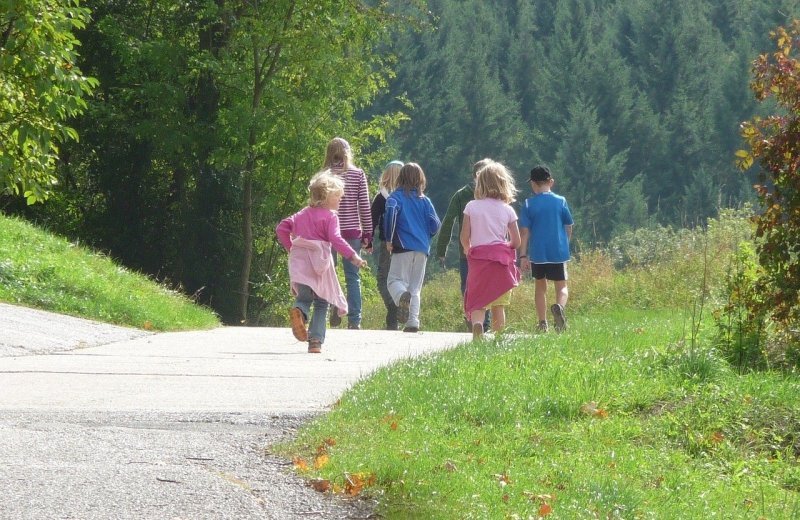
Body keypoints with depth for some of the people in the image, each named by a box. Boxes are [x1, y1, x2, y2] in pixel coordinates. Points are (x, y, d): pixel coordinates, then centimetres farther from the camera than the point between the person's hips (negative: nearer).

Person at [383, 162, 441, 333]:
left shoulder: (396, 196, 1)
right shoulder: (424, 200, 10)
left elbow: (391, 212, -19)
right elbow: (435, 224, 4)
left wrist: (389, 239, -11)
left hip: (403, 247, -4)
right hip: (422, 249, 4)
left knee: (395, 280, -2)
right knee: (415, 286, 9)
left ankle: (402, 296, -35)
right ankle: (413, 321, -3)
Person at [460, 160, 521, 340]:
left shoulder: (471, 207, 0)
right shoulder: (507, 210, 1)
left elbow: (464, 238, -2)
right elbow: (516, 242, 4)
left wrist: (469, 251, 19)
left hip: (478, 258, -1)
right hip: (502, 258, 1)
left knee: (477, 301, -3)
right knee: (498, 305, 9)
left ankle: (476, 324, -33)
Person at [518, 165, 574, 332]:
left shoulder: (528, 204, -2)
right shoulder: (561, 201, 1)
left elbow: (524, 232, -5)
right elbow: (568, 228, 7)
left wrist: (523, 256, -3)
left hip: (537, 253, 0)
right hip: (558, 252, 0)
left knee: (540, 286, 15)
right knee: (561, 286, 5)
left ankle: (543, 323, 14)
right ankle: (560, 306, -29)